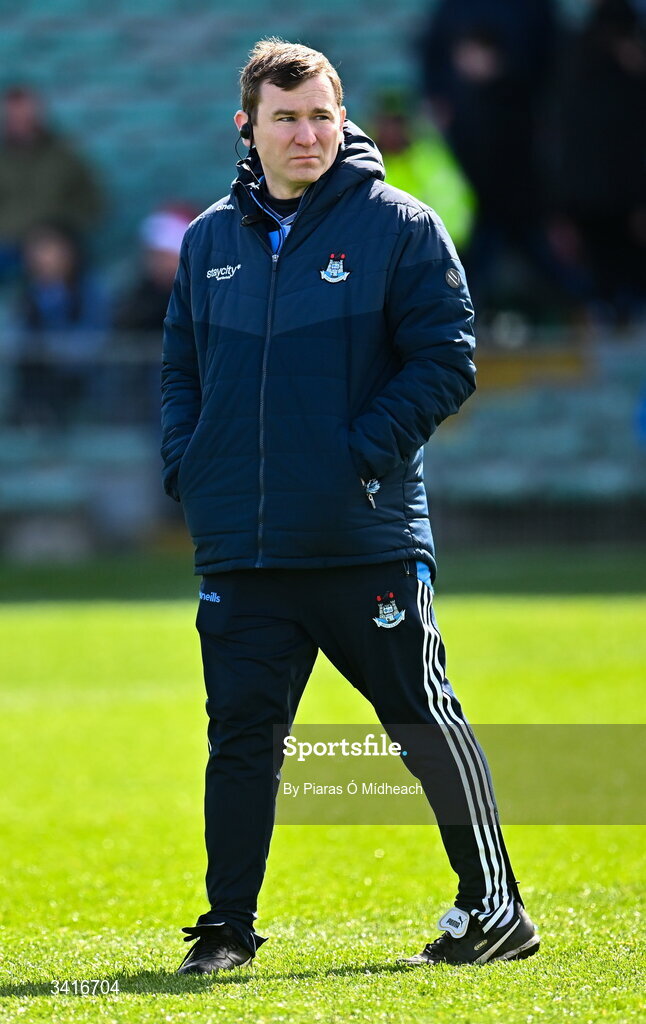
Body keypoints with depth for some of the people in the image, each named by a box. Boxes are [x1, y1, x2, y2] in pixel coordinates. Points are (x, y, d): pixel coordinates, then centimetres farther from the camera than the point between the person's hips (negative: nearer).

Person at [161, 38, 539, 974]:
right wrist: (186, 466, 3)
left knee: (426, 723, 2)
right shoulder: (209, 240, 12)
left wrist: (364, 453, -14)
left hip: (366, 543, -4)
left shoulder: (399, 226, -2)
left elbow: (446, 359, -6)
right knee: (241, 736, 3)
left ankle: (495, 909, 13)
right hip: (240, 547, 4)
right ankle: (227, 929, 9)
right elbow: (180, 364, 20)